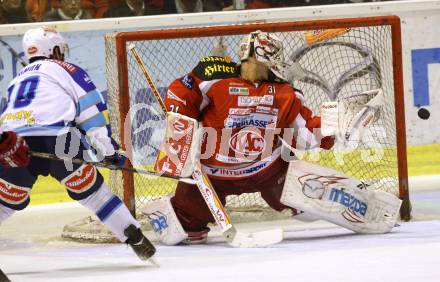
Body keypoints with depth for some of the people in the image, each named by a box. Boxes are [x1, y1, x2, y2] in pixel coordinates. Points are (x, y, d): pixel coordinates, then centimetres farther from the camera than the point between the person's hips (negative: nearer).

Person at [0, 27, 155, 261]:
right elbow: (92, 110, 11)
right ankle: (135, 239, 7)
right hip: (55, 140, -4)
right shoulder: (65, 70, 18)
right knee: (91, 191, 8)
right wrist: (107, 150, 14)